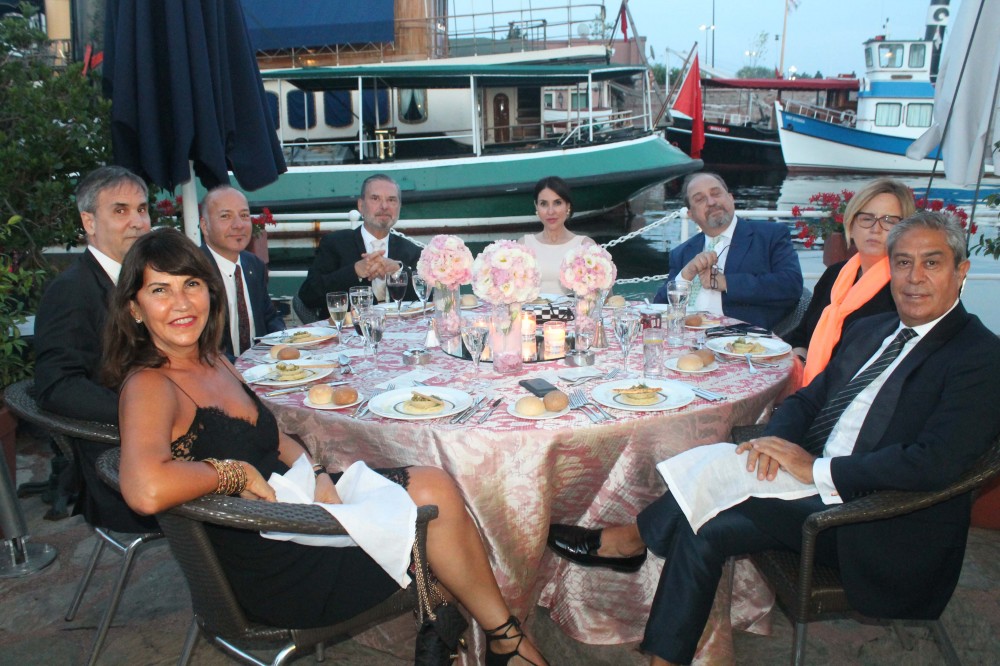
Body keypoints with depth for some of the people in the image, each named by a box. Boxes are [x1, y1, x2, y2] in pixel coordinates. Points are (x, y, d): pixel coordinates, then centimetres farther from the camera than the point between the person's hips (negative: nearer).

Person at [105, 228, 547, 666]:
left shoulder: (211, 361, 8)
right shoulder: (149, 387, -19)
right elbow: (146, 490, -38)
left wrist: (315, 475, -3)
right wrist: (238, 473, -22)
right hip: (270, 573, -8)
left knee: (434, 487, -7)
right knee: (433, 497, -11)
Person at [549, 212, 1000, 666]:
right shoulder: (868, 330, 15)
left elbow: (935, 463, -21)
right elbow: (807, 399, 15)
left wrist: (818, 469, -21)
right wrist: (776, 441, -8)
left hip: (879, 528, -7)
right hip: (815, 486, 7)